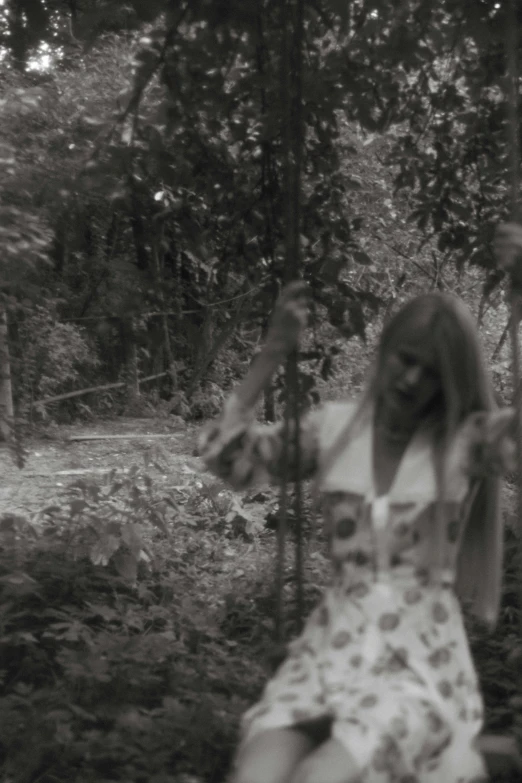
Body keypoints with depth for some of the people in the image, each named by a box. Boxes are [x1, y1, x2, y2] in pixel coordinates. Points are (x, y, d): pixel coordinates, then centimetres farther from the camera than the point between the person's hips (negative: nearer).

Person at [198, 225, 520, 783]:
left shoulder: (467, 441, -3)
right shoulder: (334, 428, 6)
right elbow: (224, 456, 2)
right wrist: (275, 351, -3)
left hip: (420, 661, -2)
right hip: (331, 648, 3)